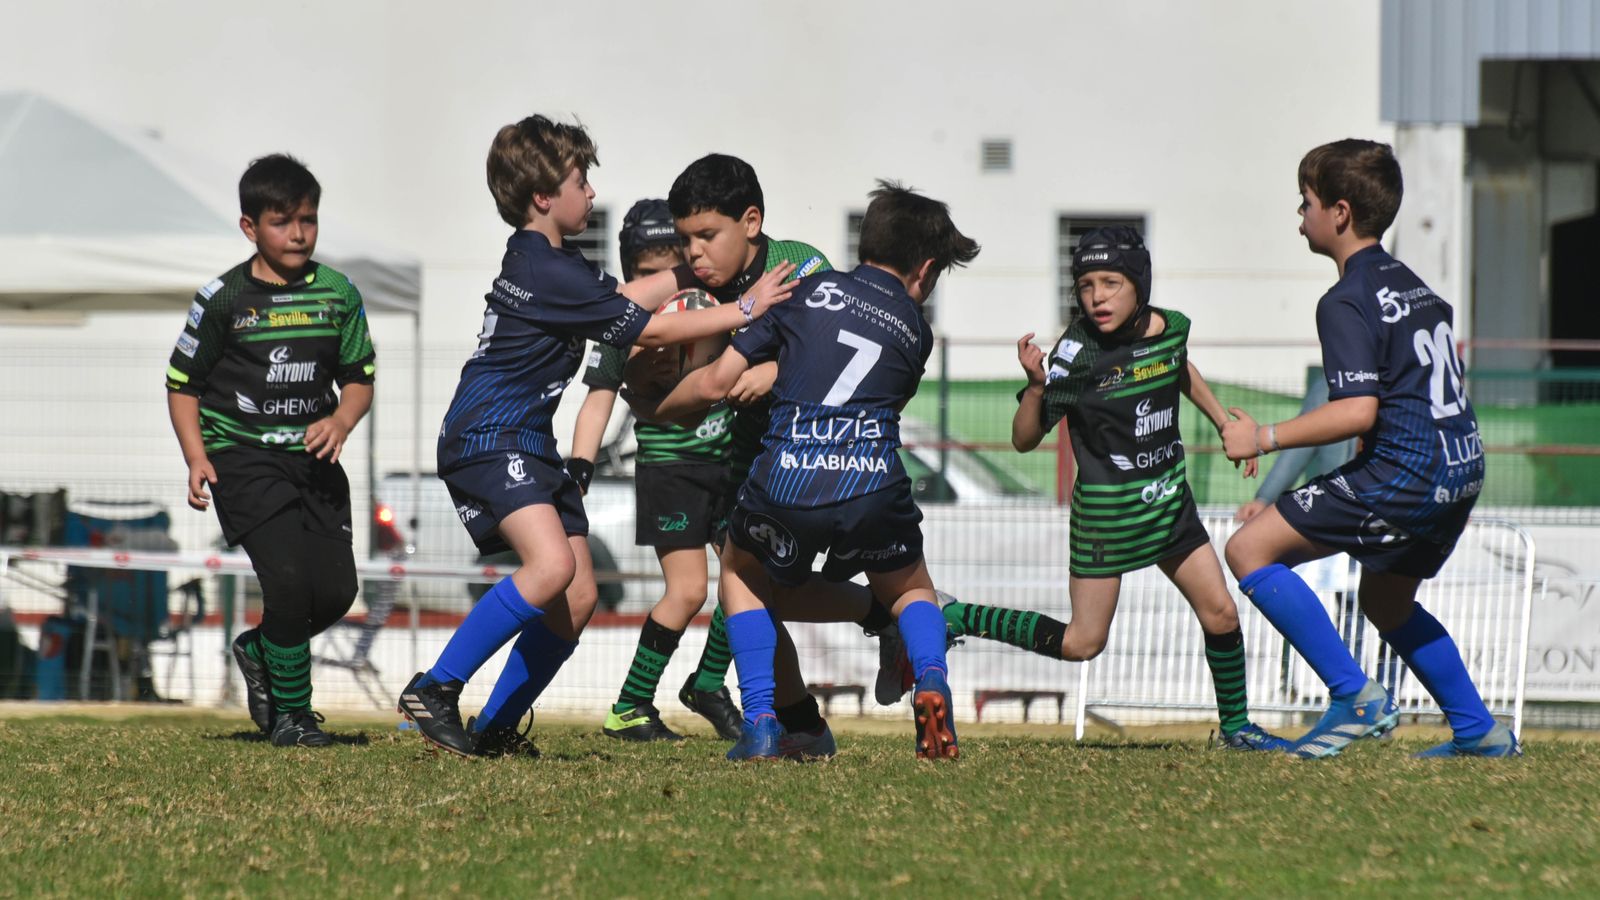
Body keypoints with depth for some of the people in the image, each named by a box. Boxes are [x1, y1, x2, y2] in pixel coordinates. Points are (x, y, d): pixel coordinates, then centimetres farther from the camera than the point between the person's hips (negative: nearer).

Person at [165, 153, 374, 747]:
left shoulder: (337, 293, 6)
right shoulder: (224, 299, -3)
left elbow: (359, 378, 13)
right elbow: (182, 383, 3)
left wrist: (341, 421, -9)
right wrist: (197, 458, -9)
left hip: (312, 455, 4)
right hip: (242, 455, -4)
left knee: (336, 588, -5)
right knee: (288, 576, -18)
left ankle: (260, 651, 26)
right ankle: (290, 714, -2)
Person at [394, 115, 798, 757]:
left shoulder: (545, 258, 14)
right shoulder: (548, 273, -16)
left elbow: (623, 299, 31)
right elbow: (650, 331, -12)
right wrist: (744, 310, -6)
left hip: (527, 447, 11)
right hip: (489, 439, -11)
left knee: (577, 598, 6)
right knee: (551, 565, -30)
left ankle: (495, 728, 12)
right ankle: (435, 690, -25)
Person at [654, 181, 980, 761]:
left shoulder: (811, 290, 14)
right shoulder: (915, 330, 18)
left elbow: (717, 382, 13)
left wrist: (658, 408, 31)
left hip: (784, 481, -1)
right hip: (874, 486, 1)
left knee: (742, 572, 30)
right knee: (911, 590, 30)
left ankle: (760, 723, 13)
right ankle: (930, 682, -2)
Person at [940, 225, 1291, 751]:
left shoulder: (1171, 328, -5)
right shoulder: (1078, 352, -19)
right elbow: (1024, 440, -18)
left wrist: (1225, 422, 25)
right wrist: (1036, 383, -35)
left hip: (1170, 502, 5)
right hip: (1107, 510, -5)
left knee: (1220, 613, 3)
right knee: (1082, 644, -3)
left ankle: (1235, 726, 22)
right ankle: (957, 619, 11)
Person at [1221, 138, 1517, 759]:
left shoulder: (1347, 302, -11)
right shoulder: (1410, 284, 18)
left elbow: (1358, 410, -21)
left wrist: (1264, 439, -13)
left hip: (1405, 473, -10)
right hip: (1460, 467, 10)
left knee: (1250, 550, -7)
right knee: (1385, 600, 29)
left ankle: (1354, 697, -10)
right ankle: (1478, 731, 30)